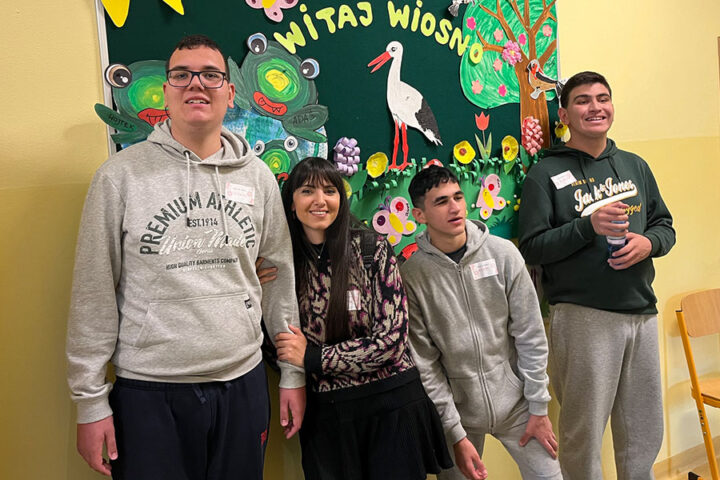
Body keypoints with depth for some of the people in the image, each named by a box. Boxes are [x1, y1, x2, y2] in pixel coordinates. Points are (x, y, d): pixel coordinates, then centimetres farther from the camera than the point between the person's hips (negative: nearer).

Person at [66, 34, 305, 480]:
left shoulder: (258, 176, 3)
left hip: (243, 383, 3)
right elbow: (94, 292, -3)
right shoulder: (121, 175, -5)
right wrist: (90, 399, -3)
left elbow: (280, 278, 8)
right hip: (147, 392, -2)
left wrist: (293, 373, 9)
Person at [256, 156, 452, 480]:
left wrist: (312, 357, -15)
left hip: (391, 405, -2)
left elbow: (391, 339, -13)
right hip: (325, 413, 2)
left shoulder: (372, 249, -10)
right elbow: (280, 351, 5)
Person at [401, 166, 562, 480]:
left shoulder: (503, 253, -7)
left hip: (515, 403, 2)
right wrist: (456, 435, -10)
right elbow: (424, 363, -10)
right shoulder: (411, 274, -12)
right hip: (456, 411, -1)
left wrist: (538, 408, -1)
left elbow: (530, 335, -2)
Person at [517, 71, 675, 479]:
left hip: (642, 313, 5)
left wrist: (648, 242, -5)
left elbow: (665, 226, 17)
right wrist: (588, 225, -20)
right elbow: (532, 248, -8)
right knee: (583, 434, 5)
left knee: (645, 434, 17)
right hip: (582, 316, -5)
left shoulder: (635, 166, 13)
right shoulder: (547, 173, -3)